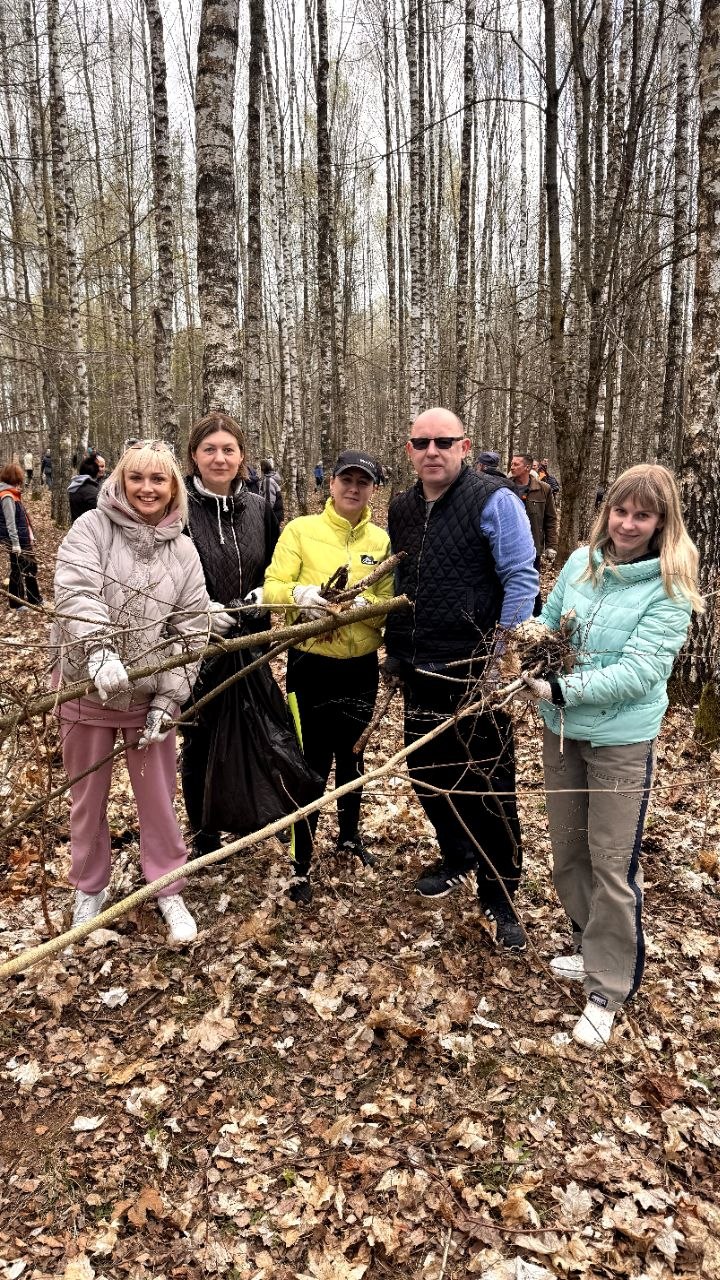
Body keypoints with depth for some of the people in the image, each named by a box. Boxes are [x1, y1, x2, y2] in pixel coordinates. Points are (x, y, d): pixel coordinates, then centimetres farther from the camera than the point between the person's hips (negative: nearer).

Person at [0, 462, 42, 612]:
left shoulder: (13, 493, 9)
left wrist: (29, 535, 17)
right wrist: (15, 543, -24)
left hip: (23, 538, 10)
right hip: (17, 540, -10)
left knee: (31, 566, 17)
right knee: (17, 570, 3)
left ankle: (35, 599, 27)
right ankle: (15, 602, 16)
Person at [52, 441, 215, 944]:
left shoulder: (183, 552, 0)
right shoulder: (92, 528, -7)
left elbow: (190, 630, -2)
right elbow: (76, 592, -23)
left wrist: (168, 699, -9)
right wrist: (100, 651, -40)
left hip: (150, 694, 1)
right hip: (87, 689, -1)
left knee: (158, 798, 9)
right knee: (88, 799, 15)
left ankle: (168, 890, 28)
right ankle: (90, 889, 36)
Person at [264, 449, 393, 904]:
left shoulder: (382, 540, 3)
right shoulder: (300, 530, -4)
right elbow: (273, 588, -10)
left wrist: (359, 603, -24)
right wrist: (298, 594, -31)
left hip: (361, 666, 3)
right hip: (311, 665, -3)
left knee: (352, 755, 20)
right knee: (312, 763, 2)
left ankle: (350, 835, 42)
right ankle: (301, 863, 17)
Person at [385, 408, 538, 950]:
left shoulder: (494, 499, -9)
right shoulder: (401, 509, 11)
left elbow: (521, 579, -11)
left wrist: (502, 654, -15)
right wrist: (396, 649, 16)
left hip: (476, 671, -7)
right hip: (421, 671, 7)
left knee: (489, 783, 2)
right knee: (427, 771, 16)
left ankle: (499, 894, 18)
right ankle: (458, 856, 40)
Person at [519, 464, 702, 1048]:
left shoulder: (670, 588, -14)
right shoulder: (581, 562, 0)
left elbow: (639, 673, -22)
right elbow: (547, 625, 12)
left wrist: (560, 691, -25)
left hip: (622, 741, -5)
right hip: (561, 732, 6)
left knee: (613, 867, 3)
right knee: (568, 851, 19)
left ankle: (608, 991, 20)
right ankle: (590, 949, 41)